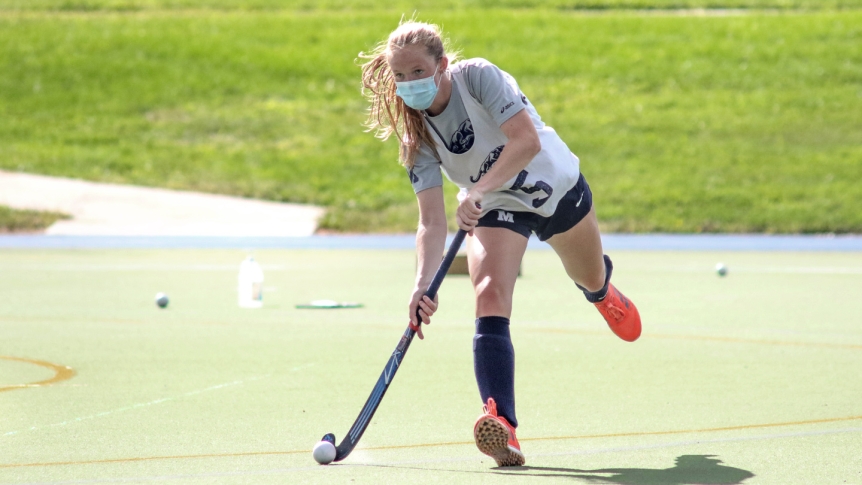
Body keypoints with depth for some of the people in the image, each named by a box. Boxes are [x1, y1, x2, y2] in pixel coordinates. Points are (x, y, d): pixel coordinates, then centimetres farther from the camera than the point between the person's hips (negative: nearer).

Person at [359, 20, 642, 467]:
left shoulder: (477, 77, -29)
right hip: (496, 210, 1)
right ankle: (501, 425, -40)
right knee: (490, 300, -25)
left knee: (591, 280, 22)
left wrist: (477, 192, -47)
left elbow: (527, 140, -39)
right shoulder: (415, 137, -19)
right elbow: (432, 220, -24)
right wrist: (422, 284, -39)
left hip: (557, 184, -1)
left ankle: (601, 290, 66)